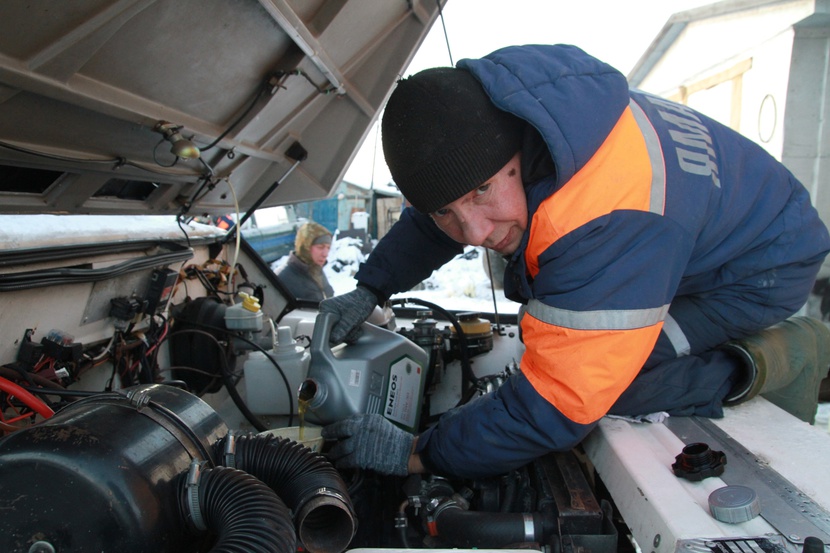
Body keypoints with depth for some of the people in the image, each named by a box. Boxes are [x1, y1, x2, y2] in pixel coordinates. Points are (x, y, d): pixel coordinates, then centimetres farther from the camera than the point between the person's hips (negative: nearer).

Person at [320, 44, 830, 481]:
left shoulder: (606, 225, -44)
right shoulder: (479, 118, -18)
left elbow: (553, 408, -39)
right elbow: (439, 197, 4)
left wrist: (417, 454, -28)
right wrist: (369, 291, -6)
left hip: (767, 265, -9)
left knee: (595, 379, -27)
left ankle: (776, 361, -5)